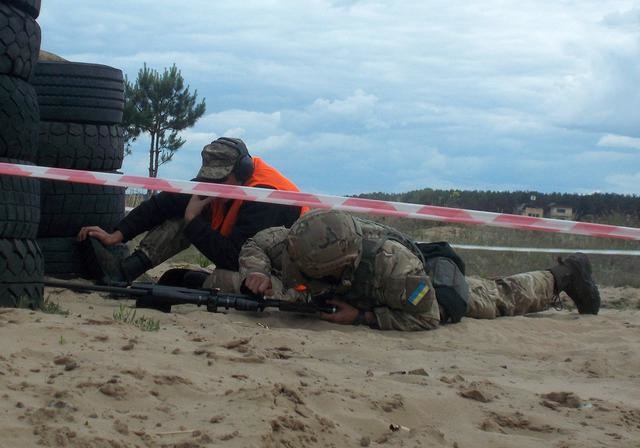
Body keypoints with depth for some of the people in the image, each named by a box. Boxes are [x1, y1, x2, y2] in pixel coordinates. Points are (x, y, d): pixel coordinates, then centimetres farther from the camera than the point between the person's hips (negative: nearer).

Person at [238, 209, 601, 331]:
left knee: (498, 299, 22)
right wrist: (257, 273, -38)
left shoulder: (388, 263, -51)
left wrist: (363, 318, -45)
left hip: (435, 283, -4)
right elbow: (256, 244, -17)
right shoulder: (296, 246, -36)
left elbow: (427, 318, -42)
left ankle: (565, 275, 47)